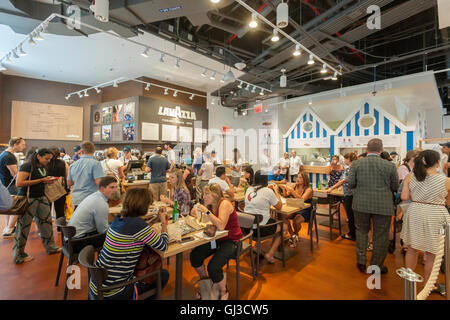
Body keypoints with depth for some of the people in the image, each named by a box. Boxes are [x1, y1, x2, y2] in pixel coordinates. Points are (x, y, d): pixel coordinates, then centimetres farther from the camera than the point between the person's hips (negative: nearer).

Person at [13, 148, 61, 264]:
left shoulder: (43, 167, 10)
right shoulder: (27, 166, -13)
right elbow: (19, 183, -22)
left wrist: (48, 180, 3)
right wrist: (41, 180, -22)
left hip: (41, 197, 7)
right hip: (28, 199, -7)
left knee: (46, 222, 10)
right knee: (23, 227, 3)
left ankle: (50, 247, 23)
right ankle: (18, 256, 18)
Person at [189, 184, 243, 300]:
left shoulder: (224, 204, -22)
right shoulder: (210, 204, 0)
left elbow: (221, 226, -34)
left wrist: (206, 211, -35)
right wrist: (195, 213, -15)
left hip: (231, 240, -7)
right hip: (217, 238, 8)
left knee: (213, 267, -22)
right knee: (194, 256, -4)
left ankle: (224, 292, 9)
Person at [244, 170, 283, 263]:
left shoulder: (249, 189, 3)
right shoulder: (268, 191, -14)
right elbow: (279, 207, -2)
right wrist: (276, 191, 8)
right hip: (261, 228, -6)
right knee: (282, 227, 18)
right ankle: (270, 254, 13)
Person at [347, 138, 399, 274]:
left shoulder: (356, 164, -6)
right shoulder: (390, 165, -6)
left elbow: (350, 184, -6)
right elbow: (395, 187, 1)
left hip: (361, 204, 1)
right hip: (383, 206, -1)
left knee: (361, 231, 18)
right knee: (381, 236, 13)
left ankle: (361, 262, 25)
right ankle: (376, 266, 25)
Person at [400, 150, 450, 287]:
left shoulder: (410, 178, -6)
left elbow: (404, 197, -4)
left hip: (415, 215, 2)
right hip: (436, 217, -2)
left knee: (412, 249, 17)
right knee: (432, 253, 13)